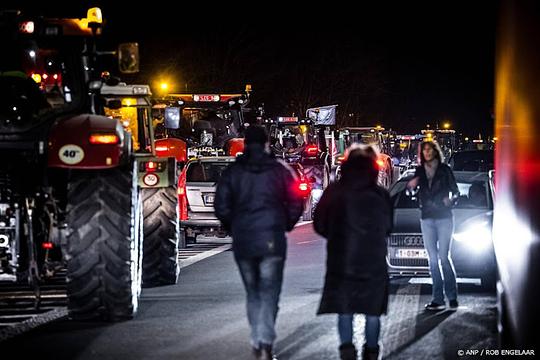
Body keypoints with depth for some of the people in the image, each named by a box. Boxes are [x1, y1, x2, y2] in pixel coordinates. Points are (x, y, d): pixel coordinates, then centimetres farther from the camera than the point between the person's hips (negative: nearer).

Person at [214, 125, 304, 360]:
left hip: (242, 242, 2)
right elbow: (296, 204, -1)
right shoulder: (280, 170, -1)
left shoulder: (232, 172, 2)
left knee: (253, 294, 15)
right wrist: (285, 225, 15)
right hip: (272, 241, -2)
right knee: (269, 294, -1)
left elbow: (221, 207, -1)